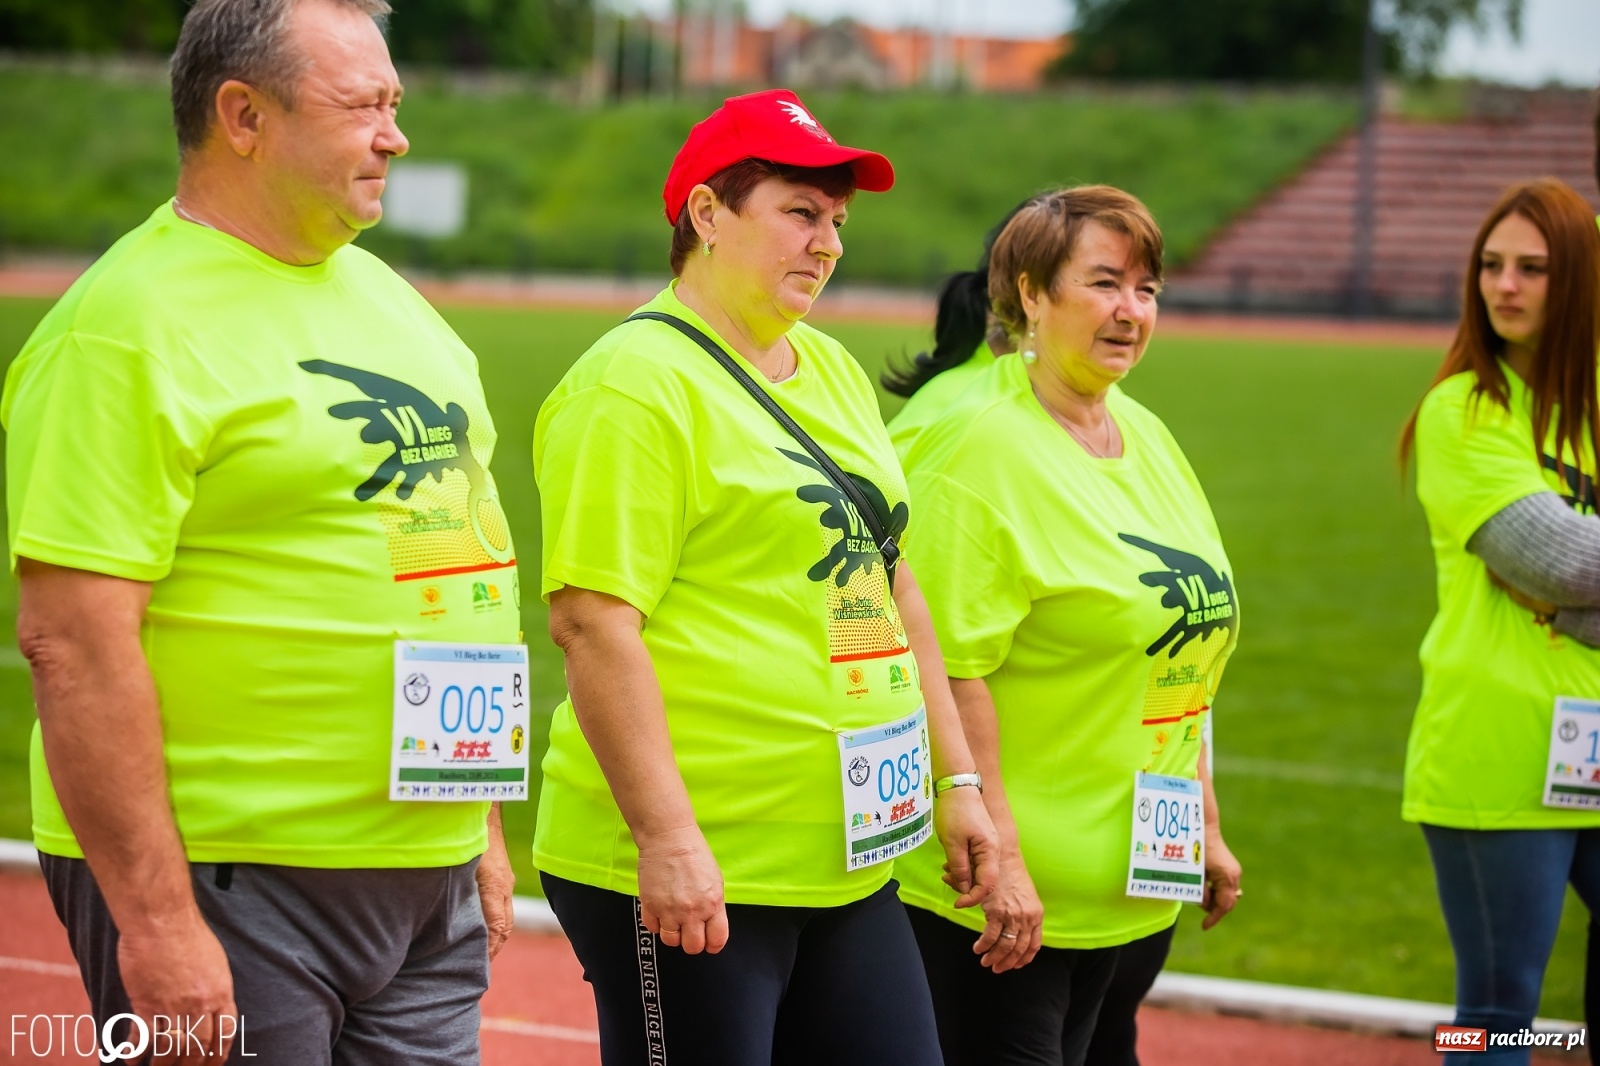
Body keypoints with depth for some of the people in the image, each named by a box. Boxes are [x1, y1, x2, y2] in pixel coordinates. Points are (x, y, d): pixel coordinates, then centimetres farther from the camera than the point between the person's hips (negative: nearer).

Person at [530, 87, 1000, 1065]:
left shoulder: (831, 369, 15)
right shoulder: (640, 382, -11)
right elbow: (591, 620, -18)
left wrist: (956, 776, 17)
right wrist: (665, 838, -23)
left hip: (850, 864, 8)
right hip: (691, 873, -8)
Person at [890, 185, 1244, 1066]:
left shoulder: (1145, 439, 12)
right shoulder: (981, 446, -14)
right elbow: (950, 670, -20)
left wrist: (1204, 825, 20)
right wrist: (998, 858, -23)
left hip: (1128, 882, 8)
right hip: (1000, 889, -8)